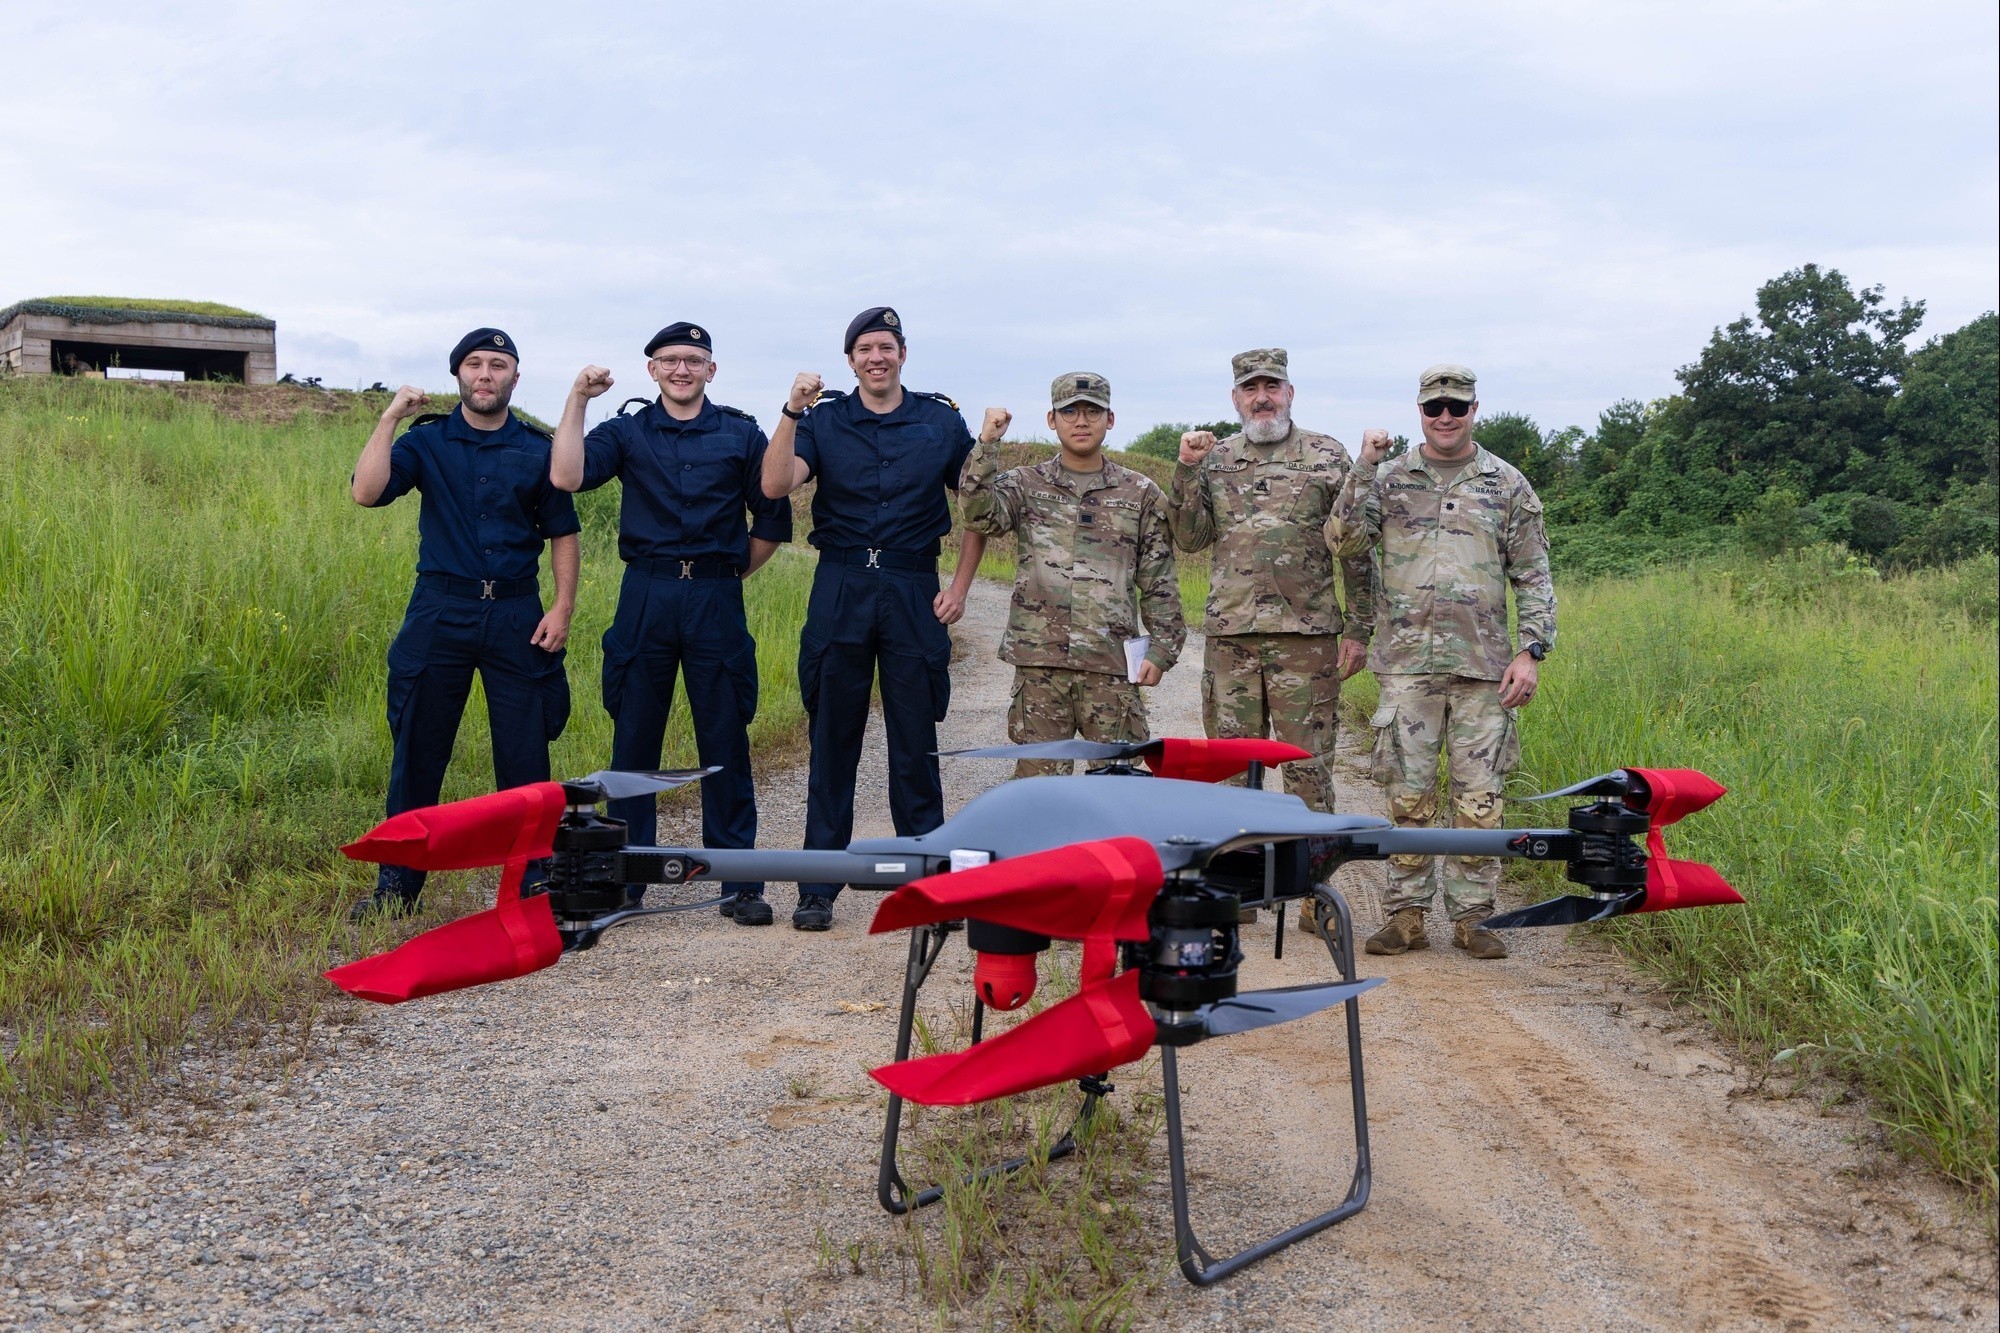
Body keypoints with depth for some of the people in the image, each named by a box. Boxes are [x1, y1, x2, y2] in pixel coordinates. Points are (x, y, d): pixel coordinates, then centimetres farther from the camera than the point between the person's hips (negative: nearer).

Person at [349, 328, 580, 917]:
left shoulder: (538, 449, 7)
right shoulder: (426, 441, 5)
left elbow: (562, 533, 8)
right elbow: (367, 492, -10)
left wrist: (563, 607, -2)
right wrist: (390, 417, -11)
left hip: (516, 616, 0)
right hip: (440, 612, 0)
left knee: (524, 756, 1)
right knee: (418, 752, 5)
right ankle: (397, 885, 14)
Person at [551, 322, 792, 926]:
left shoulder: (741, 433, 8)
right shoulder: (626, 431, 8)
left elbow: (773, 520, 13)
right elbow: (566, 476, -10)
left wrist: (730, 574, 10)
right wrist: (578, 398, -10)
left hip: (717, 603, 0)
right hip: (645, 599, 1)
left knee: (726, 745, 1)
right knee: (634, 741, 4)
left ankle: (740, 882, 7)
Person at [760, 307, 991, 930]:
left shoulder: (942, 421, 7)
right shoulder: (824, 419, 4)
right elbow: (775, 486, -11)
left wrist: (960, 586, 4)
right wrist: (792, 412, -21)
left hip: (914, 593, 0)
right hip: (841, 589, 0)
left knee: (915, 741, 3)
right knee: (832, 740, 3)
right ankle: (818, 888, 9)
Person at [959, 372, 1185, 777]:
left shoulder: (1141, 493, 10)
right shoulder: (1024, 484, 9)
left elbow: (1159, 582, 10)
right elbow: (979, 516, -12)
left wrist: (1161, 650, 3)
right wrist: (987, 444, -17)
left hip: (1113, 666, 0)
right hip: (1039, 660, 0)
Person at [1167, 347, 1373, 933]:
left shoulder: (1327, 455, 5)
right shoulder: (1215, 460, 13)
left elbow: (1356, 549, 4)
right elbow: (1189, 539, 5)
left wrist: (1356, 628, -1)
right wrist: (1187, 470, -6)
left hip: (1307, 636, -3)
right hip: (1230, 636, 3)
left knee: (1308, 764, 0)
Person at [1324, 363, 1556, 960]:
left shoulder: (1508, 485, 8)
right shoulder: (1389, 479, 8)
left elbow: (1534, 577, 7)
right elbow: (1343, 541, -5)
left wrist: (1531, 651, -3)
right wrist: (1364, 467, -10)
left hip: (1483, 665, 0)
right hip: (1406, 663, 0)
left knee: (1478, 797, 1)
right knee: (1408, 794, 3)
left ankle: (1471, 915, 11)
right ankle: (1406, 914, 11)